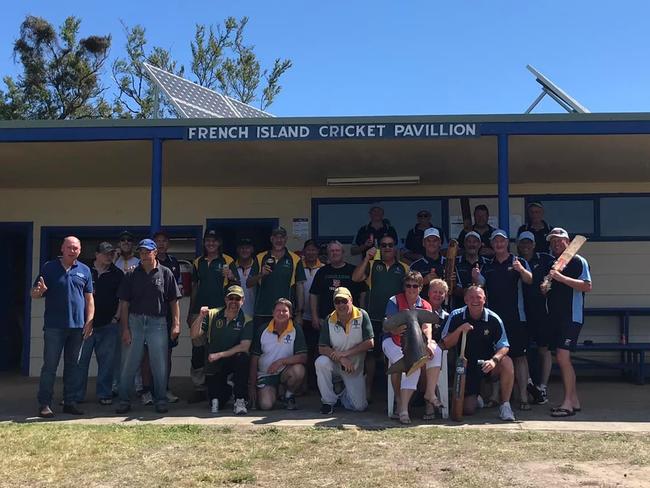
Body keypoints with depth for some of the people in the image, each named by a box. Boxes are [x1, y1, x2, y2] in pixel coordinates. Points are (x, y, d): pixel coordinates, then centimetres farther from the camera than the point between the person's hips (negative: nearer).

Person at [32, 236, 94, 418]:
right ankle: (44, 404, 4)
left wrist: (89, 321, 0)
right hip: (54, 326, -3)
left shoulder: (84, 270, 8)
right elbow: (34, 294, 3)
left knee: (73, 365, 9)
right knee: (49, 366, -2)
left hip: (78, 326, 3)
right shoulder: (49, 267, 1)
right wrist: (40, 291, -21)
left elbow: (89, 298, 10)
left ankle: (70, 402, 17)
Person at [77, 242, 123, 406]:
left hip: (109, 324, 1)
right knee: (80, 359, 1)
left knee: (107, 361, 4)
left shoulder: (117, 274, 9)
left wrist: (116, 317, 0)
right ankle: (76, 395, 9)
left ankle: (104, 394, 13)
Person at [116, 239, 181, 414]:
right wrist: (125, 328, -3)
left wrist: (176, 324, -5)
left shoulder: (165, 273, 3)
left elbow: (174, 301, 4)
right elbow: (124, 303, 4)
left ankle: (161, 400, 17)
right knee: (128, 364, 6)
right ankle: (124, 400, 17)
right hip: (134, 321, 1)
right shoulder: (132, 275, 5)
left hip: (158, 322, -1)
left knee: (160, 365, 4)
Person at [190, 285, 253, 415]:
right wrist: (200, 317, -23)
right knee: (217, 403, -6)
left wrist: (219, 355, -22)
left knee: (242, 357, -36)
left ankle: (240, 401, -23)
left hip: (233, 360, -1)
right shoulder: (212, 315, -1)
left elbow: (244, 347, -18)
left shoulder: (246, 321, -7)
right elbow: (194, 335, -7)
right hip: (213, 365, 1)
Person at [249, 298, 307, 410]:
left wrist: (281, 361, -27)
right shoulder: (263, 331, -2)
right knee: (266, 405, -21)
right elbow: (254, 359, 1)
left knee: (299, 370, -33)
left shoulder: (296, 331, -7)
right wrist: (252, 386, -2)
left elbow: (303, 357, -16)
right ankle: (273, 391, 17)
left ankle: (288, 396, -2)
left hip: (285, 372, 0)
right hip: (265, 374, 0)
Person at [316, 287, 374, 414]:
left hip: (355, 368, 0)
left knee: (359, 407, -8)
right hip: (334, 365, 1)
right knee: (321, 362, -34)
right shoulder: (330, 320, -9)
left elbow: (369, 343, -16)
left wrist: (346, 353, -22)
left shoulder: (362, 316, -12)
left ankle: (343, 393, 28)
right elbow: (322, 348, -14)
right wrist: (341, 359, -28)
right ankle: (328, 401, -13)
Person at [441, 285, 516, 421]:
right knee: (468, 410, -8)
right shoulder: (456, 317, -9)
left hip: (487, 363, 0)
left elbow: (503, 346, -11)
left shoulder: (493, 319, -10)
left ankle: (505, 405, -17)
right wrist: (459, 330, -27)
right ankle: (474, 398, 31)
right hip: (466, 366, 0)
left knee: (507, 362, -33)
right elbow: (446, 345, -11)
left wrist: (494, 360, -32)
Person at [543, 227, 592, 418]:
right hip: (555, 316, 8)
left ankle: (568, 402, -8)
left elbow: (587, 286, -17)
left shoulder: (578, 261, -4)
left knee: (563, 357, -14)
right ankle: (574, 400, 18)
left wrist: (561, 278, -23)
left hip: (572, 316, -8)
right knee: (563, 359, 10)